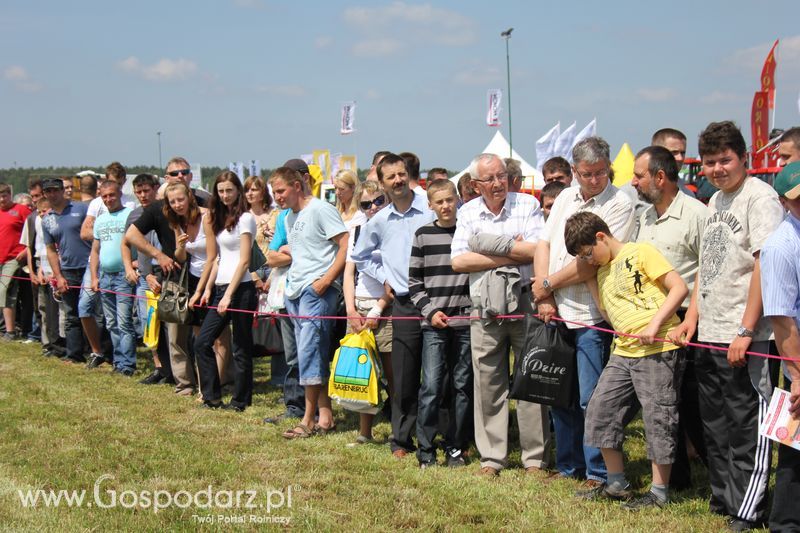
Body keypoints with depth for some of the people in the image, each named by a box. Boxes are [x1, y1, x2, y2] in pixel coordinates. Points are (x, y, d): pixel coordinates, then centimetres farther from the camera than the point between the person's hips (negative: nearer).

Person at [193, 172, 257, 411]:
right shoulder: (219, 218, 16)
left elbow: (244, 260, -13)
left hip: (241, 288, -8)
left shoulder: (245, 218, -7)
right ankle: (212, 397, 13)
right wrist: (208, 289, 8)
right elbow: (216, 258, 16)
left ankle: (241, 400, 10)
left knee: (241, 347, 0)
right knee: (202, 342, 5)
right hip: (220, 288, 8)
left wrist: (229, 294, -17)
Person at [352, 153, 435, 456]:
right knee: (404, 377, 5)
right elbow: (360, 257, 26)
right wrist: (384, 276, 12)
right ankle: (402, 439, 16)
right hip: (405, 304, 3)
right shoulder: (379, 222, 10)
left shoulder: (432, 208, -2)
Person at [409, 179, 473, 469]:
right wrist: (431, 311, -5)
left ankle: (455, 447, 16)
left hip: (465, 320, 1)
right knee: (432, 386, -6)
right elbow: (414, 280, 6)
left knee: (463, 386, 5)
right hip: (433, 324, -1)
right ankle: (426, 449, 3)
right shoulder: (423, 235, 5)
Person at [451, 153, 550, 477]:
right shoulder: (468, 213, 8)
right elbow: (458, 261, -4)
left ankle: (535, 458, 11)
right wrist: (511, 254, -9)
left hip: (524, 302, -2)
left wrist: (487, 250, -8)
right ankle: (491, 457, 16)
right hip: (485, 309, 2)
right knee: (488, 383, 6)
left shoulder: (527, 205, 1)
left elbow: (536, 250, -12)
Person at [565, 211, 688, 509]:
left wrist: (654, 324, -20)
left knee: (657, 418, -2)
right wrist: (588, 279, 11)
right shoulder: (602, 271, 19)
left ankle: (659, 492, 10)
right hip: (623, 352, 8)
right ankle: (616, 484, 19)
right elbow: (610, 314, 14)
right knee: (600, 409, 7)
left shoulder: (640, 252, -4)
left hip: (658, 350, -8)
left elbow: (679, 287, -10)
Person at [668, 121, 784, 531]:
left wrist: (745, 331, -20)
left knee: (747, 428, -2)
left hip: (744, 339, -9)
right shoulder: (715, 201, 15)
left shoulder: (759, 196, -11)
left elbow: (765, 266, -17)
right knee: (715, 427, 16)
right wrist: (691, 317, 12)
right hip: (707, 335, 9)